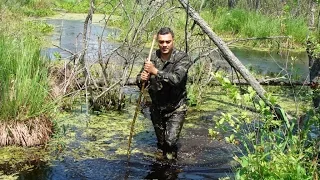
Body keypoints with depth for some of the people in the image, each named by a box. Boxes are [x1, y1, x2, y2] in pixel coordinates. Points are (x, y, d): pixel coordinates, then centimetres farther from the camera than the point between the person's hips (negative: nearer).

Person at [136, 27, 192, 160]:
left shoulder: (182, 58, -15)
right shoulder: (152, 58, -3)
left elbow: (176, 79, -30)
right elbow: (139, 81, 0)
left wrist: (155, 71, -32)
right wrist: (142, 79, -24)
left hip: (175, 109, -4)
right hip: (156, 108, 4)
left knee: (170, 142, -14)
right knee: (161, 143, 17)